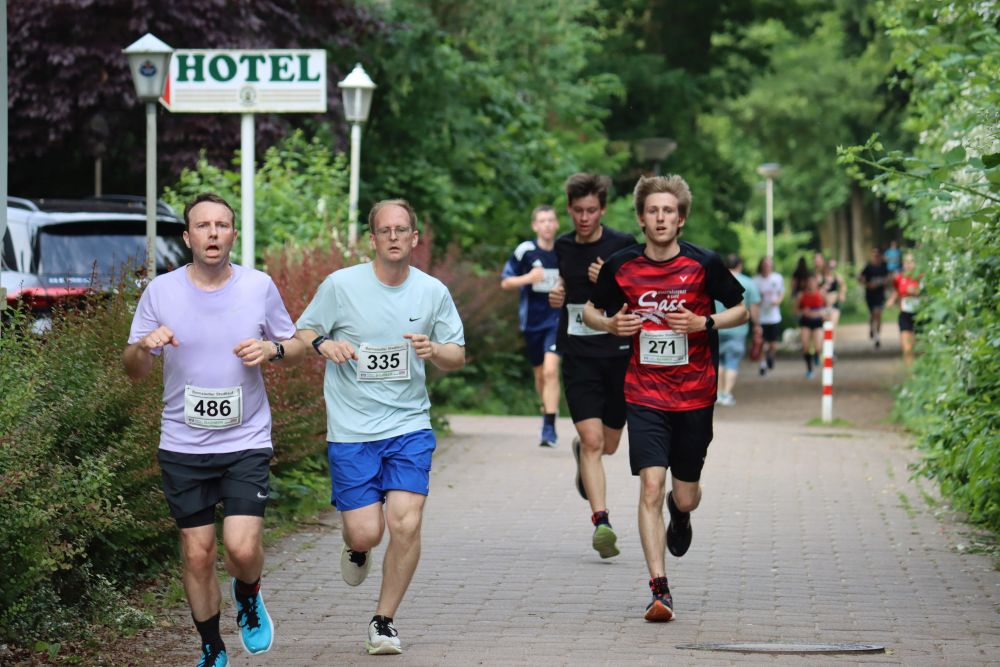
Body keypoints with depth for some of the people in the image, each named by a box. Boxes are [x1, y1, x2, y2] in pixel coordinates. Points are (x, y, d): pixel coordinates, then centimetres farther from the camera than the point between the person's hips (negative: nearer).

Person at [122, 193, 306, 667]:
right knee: (197, 554, 5)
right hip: (183, 446, 1)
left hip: (247, 443, -1)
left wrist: (272, 349, -11)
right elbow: (133, 371, 4)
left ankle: (248, 596, 21)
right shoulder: (160, 291, -1)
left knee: (242, 547, -14)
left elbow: (295, 346, 12)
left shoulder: (260, 287, -1)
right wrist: (144, 346, -19)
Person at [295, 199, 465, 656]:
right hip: (351, 429, -1)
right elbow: (301, 332, 7)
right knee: (365, 532, -6)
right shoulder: (341, 285, -4)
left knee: (406, 523, -13)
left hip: (409, 425, 1)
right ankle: (357, 548, 34)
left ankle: (384, 620, 6)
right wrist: (323, 343, -15)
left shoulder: (433, 292, 2)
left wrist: (434, 351, -13)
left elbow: (458, 357, 9)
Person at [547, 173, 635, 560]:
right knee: (592, 440, -14)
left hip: (618, 354, -1)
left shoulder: (623, 246, -6)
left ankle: (579, 452, 47)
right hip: (578, 357, 1)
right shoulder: (563, 246, 6)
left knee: (608, 444, 12)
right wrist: (557, 295, 5)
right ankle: (601, 522, -15)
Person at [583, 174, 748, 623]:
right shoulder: (621, 266, -2)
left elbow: (741, 310, 5)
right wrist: (610, 324, -10)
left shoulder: (703, 264, -6)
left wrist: (704, 323, -14)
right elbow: (590, 310, 12)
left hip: (695, 396, 0)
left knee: (684, 497, 9)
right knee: (651, 487, -14)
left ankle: (681, 514, 49)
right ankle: (659, 590, -13)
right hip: (645, 396, 0)